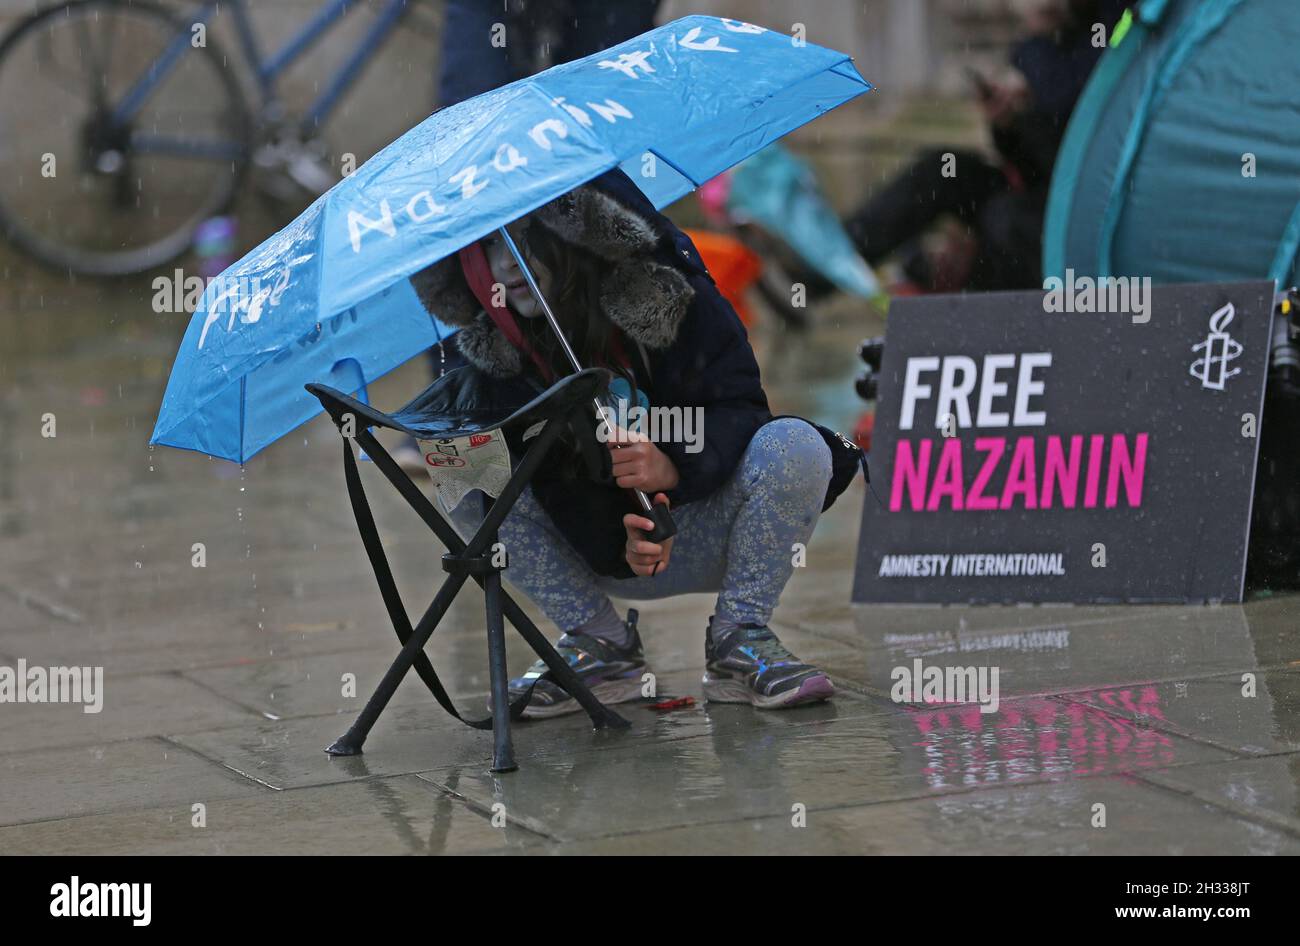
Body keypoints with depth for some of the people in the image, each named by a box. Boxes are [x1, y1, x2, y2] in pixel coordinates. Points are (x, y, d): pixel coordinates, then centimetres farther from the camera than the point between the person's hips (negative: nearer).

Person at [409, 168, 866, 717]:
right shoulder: (489, 353, -10)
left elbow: (738, 408, -19)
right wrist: (617, 539, -31)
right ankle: (603, 649, -12)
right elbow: (548, 474, -12)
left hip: (707, 538, -2)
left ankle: (739, 643, -16)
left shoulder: (669, 295, -17)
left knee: (795, 445, -31)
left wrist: (673, 468, -40)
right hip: (601, 559, 2)